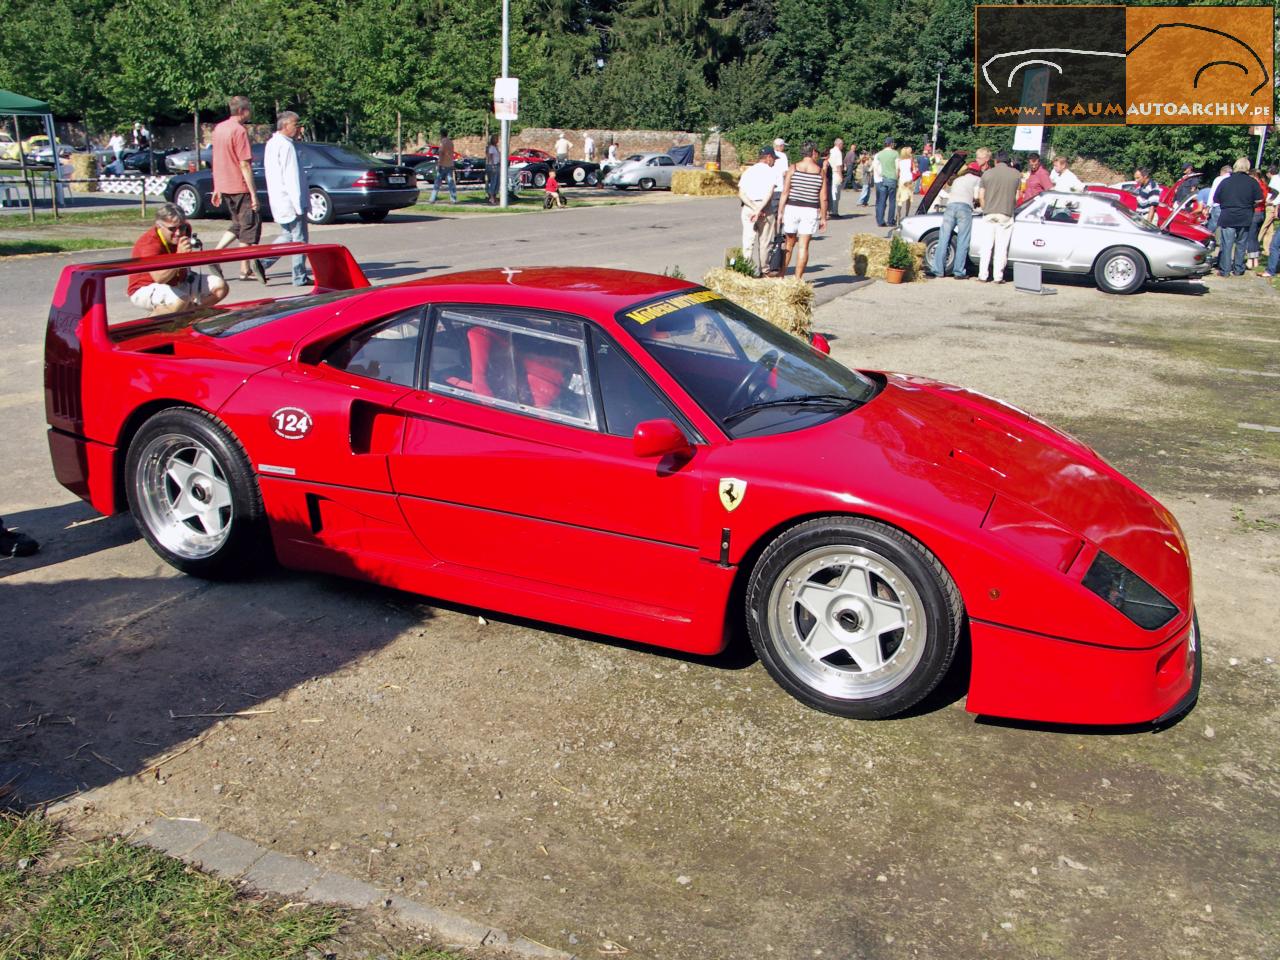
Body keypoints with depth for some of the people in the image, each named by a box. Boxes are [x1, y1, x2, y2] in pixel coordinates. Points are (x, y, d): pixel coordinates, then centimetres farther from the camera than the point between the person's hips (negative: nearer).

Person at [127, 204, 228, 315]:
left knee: (220, 286, -6)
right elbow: (159, 278, -42)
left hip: (177, 283, 8)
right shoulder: (149, 243, -29)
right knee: (180, 299, -41)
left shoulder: (185, 230, -6)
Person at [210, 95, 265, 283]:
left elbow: (217, 160, 15)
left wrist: (216, 189, 19)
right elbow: (244, 164, -18)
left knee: (238, 224, 20)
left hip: (224, 186, 8)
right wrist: (253, 193, -17)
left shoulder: (219, 128, 11)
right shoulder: (239, 130, -15)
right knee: (250, 225, 2)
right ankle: (245, 270, 5)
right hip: (240, 187, -8)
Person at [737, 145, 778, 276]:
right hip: (766, 207, -2)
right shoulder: (770, 171, 0)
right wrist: (759, 210, -15)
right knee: (764, 241, 9)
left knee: (748, 241, 2)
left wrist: (754, 208, -10)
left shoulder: (747, 171, 10)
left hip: (748, 207, 2)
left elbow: (741, 194, -2)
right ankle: (763, 270, 14)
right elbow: (770, 193, -14)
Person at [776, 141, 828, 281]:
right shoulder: (821, 172, -1)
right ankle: (798, 279, 2)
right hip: (811, 211, -1)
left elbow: (785, 192, -7)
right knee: (803, 246, 2)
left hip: (792, 208, 1)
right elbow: (823, 198, -2)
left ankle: (781, 275, 16)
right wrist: (823, 217, 6)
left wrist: (780, 212, -4)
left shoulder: (793, 169, -2)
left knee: (789, 244, 14)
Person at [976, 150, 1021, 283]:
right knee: (1001, 247, 3)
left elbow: (980, 196, 2)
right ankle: (998, 276, 2)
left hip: (989, 214, 1)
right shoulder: (1016, 174, 3)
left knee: (986, 246, 5)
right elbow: (1017, 197, 7)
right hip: (1006, 215, -1)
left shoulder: (987, 174, 2)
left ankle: (983, 275, 5)